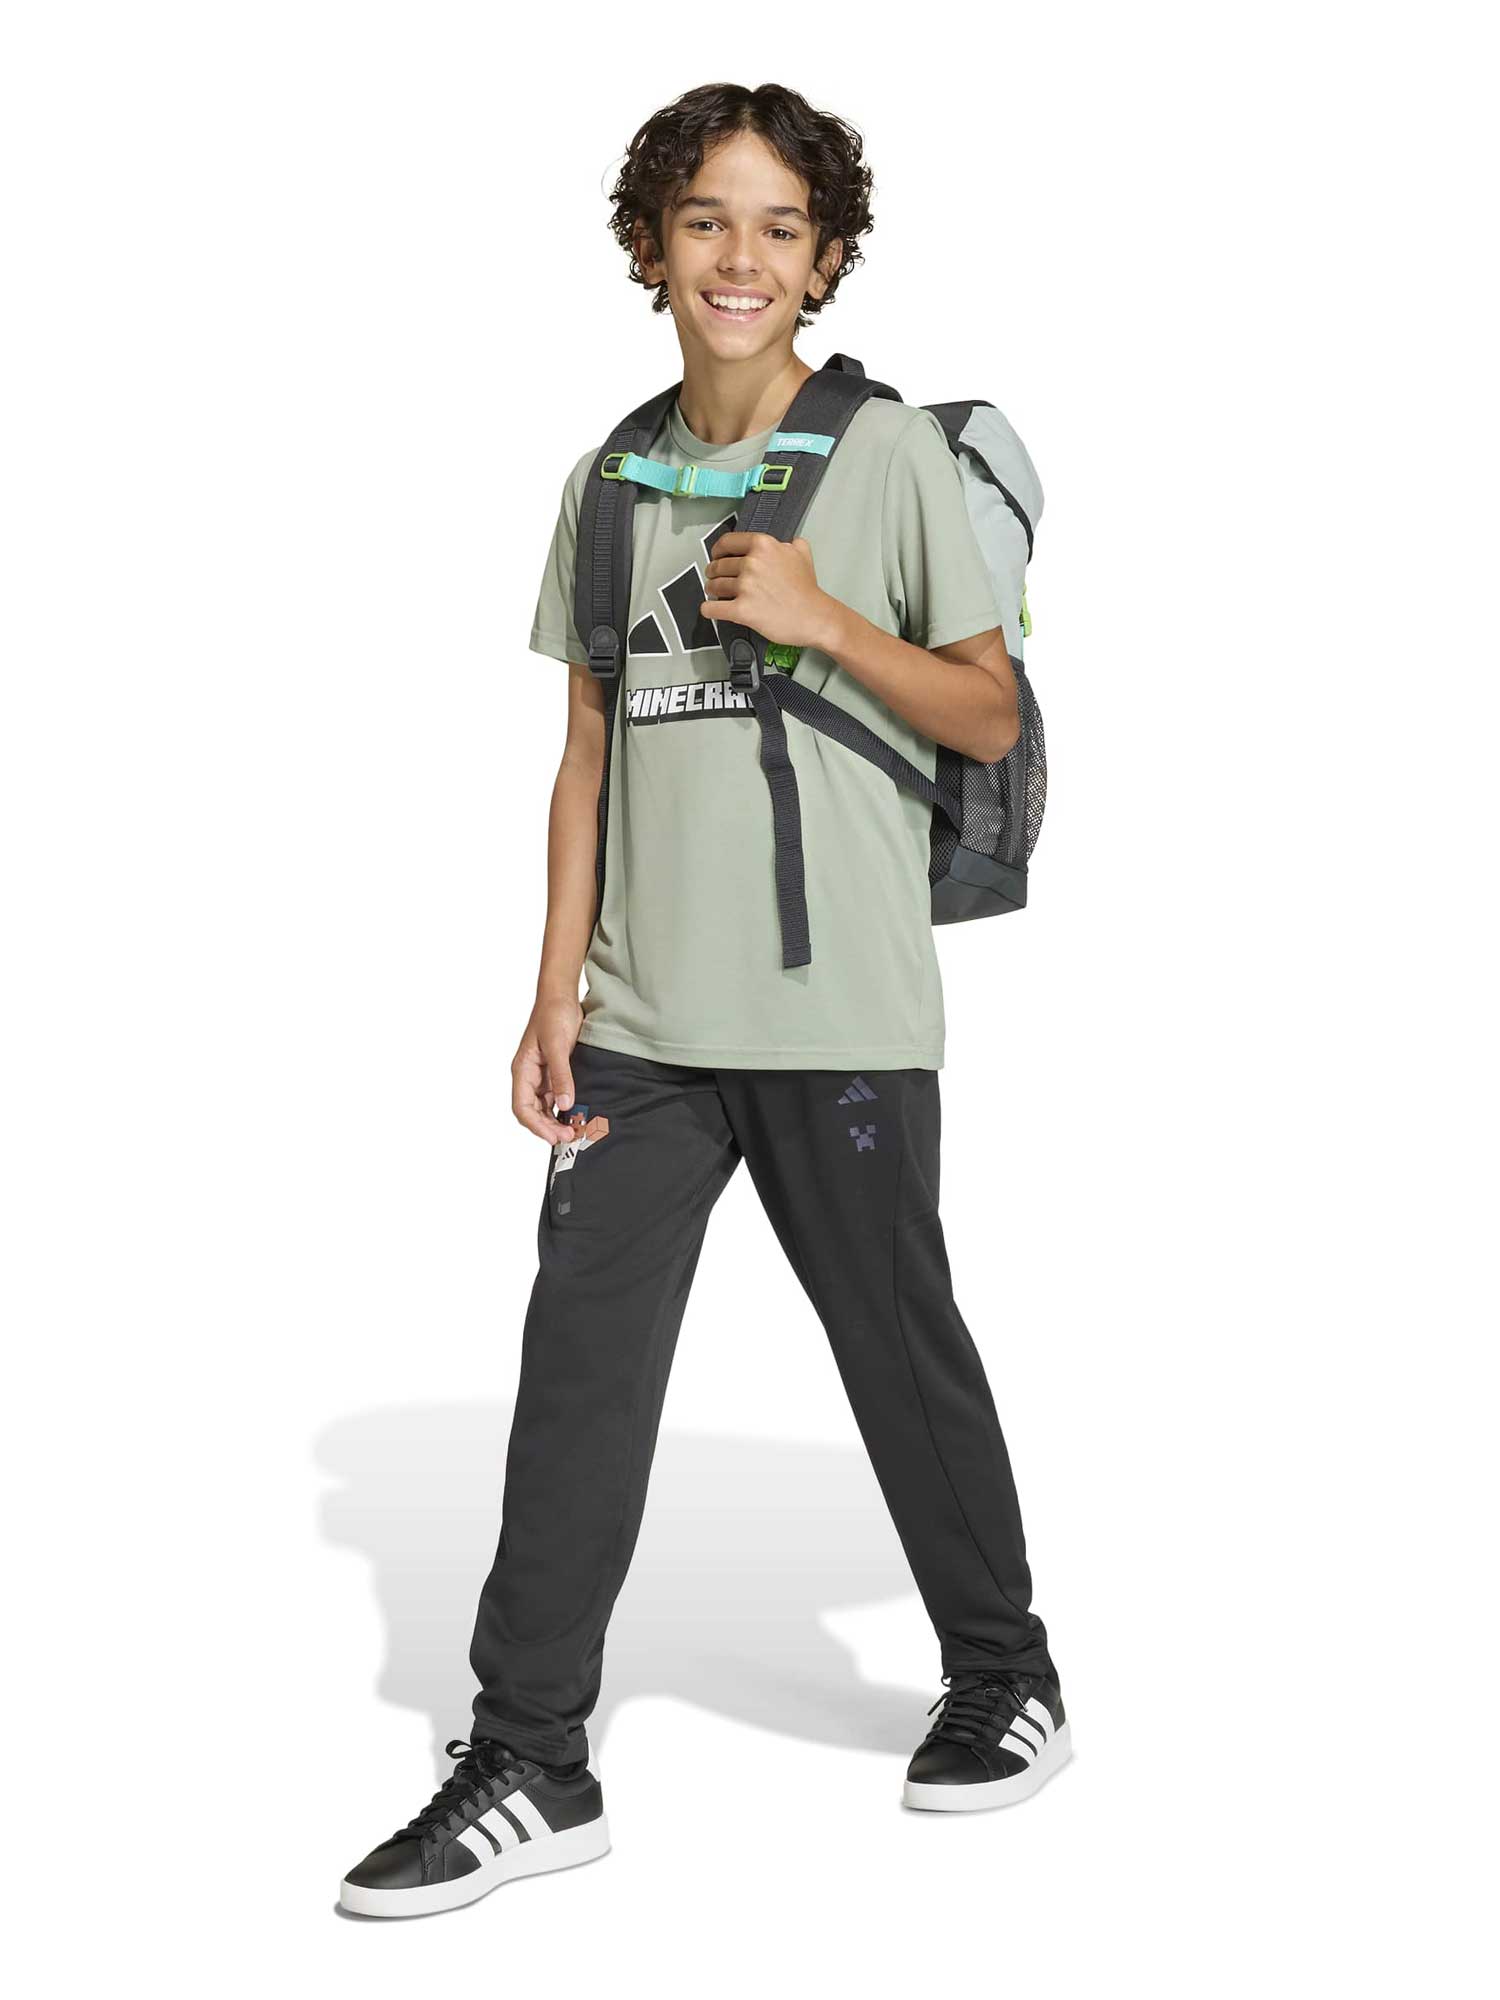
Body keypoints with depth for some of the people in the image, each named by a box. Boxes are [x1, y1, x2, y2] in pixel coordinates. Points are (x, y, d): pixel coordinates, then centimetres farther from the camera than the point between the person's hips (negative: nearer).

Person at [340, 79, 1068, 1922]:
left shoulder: (892, 455, -2)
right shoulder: (610, 479, 10)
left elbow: (992, 717, 0)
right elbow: (591, 750, 11)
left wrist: (823, 623, -15)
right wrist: (559, 991, 5)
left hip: (840, 1013, -4)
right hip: (643, 1018, 4)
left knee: (902, 1350, 8)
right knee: (577, 1362, 0)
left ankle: (1006, 1683, 29)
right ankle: (527, 1769, 7)